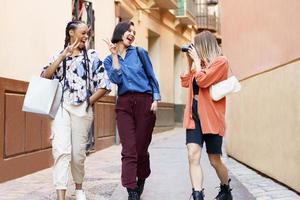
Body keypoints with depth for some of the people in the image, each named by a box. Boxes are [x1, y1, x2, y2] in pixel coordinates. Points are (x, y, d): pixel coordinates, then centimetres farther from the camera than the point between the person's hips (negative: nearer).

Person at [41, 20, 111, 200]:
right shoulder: (59, 56, 14)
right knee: (61, 149, -13)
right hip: (60, 106, 1)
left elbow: (104, 85, 4)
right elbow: (44, 78, -2)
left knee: (78, 151, 4)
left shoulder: (92, 56, 8)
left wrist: (89, 101, -2)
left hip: (82, 109, -1)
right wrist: (63, 56, -7)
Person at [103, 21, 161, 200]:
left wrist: (156, 99, -2)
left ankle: (141, 180, 31)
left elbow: (151, 77, 8)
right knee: (129, 150, -7)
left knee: (141, 148, 5)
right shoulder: (109, 60, 11)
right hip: (124, 104, 1)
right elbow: (117, 80, -5)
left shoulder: (140, 53, 8)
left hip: (145, 102, -1)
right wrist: (115, 55, -6)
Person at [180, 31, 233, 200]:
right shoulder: (200, 63, 14)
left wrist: (197, 60, -5)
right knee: (193, 156, -13)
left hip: (211, 117, -5)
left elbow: (202, 81, -17)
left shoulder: (221, 61, -7)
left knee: (215, 161, 8)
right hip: (194, 116, 6)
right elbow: (186, 82, 19)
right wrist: (190, 61, 13)